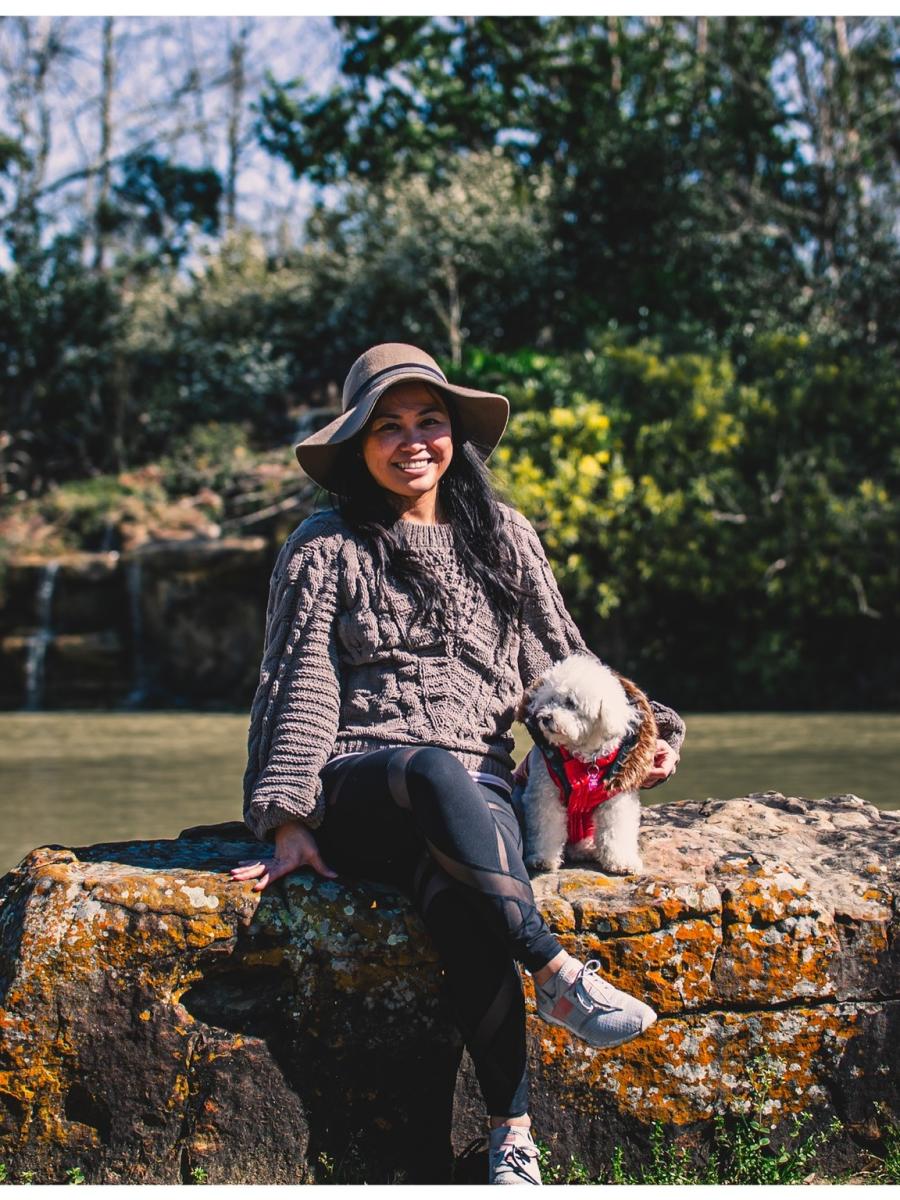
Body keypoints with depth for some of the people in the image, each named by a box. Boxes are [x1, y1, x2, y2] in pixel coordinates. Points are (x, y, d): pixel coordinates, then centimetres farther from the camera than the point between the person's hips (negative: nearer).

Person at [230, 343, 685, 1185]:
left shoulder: (504, 537, 17)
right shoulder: (325, 547, 8)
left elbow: (564, 664, 24)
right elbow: (298, 687, 2)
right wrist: (290, 817, -8)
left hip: (477, 787, 2)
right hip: (356, 789, -2)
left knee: (457, 894, -35)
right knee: (436, 775, -39)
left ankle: (511, 1138, -36)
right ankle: (558, 977, -37)